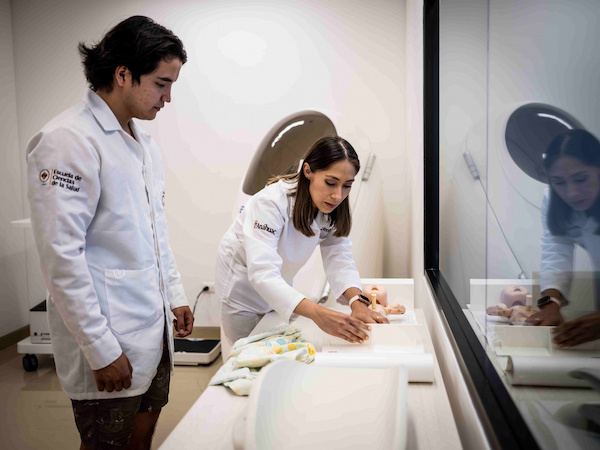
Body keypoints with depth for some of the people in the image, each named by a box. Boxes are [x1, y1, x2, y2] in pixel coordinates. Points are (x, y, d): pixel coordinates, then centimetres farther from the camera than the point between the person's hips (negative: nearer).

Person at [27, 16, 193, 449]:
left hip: (153, 327, 8)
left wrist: (176, 295, 17)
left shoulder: (143, 141, 10)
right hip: (108, 339, -8)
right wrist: (102, 350, -19)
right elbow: (61, 257, -21)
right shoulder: (68, 141, -18)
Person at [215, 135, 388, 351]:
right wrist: (317, 313, -58)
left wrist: (358, 302, -39)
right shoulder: (272, 202, -36)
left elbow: (340, 260, -19)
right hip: (243, 283, -5)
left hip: (279, 285, 6)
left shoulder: (333, 207, -15)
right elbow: (262, 273, -45)